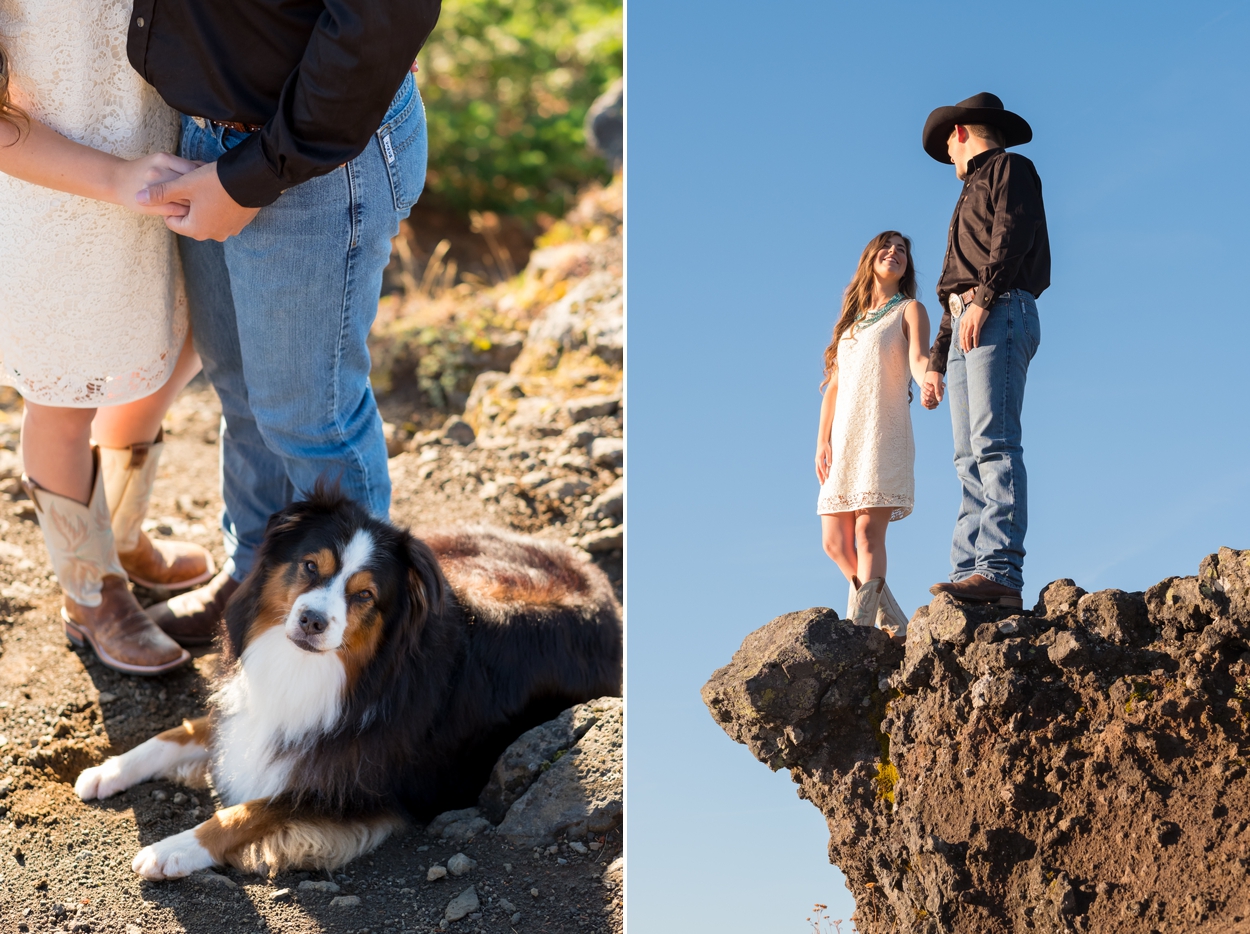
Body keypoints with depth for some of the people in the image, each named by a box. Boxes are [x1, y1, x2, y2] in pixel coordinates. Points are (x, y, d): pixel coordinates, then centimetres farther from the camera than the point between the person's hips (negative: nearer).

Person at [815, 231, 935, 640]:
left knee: (868, 529, -18)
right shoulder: (851, 321, 23)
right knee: (834, 541, -1)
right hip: (844, 438, 6)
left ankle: (859, 625, -24)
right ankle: (894, 624, 9)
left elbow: (918, 357, -11)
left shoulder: (909, 311, 9)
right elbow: (834, 384, 18)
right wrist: (822, 440, 7)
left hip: (883, 432, -6)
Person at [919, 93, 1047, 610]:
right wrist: (935, 362, 25)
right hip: (966, 324, 9)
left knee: (994, 444, -20)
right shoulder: (973, 193, 34)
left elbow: (1012, 235, -10)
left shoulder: (1010, 168, 9)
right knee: (971, 458, -2)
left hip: (1000, 314, -9)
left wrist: (983, 298, -21)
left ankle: (1000, 570, -28)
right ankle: (969, 571, -8)